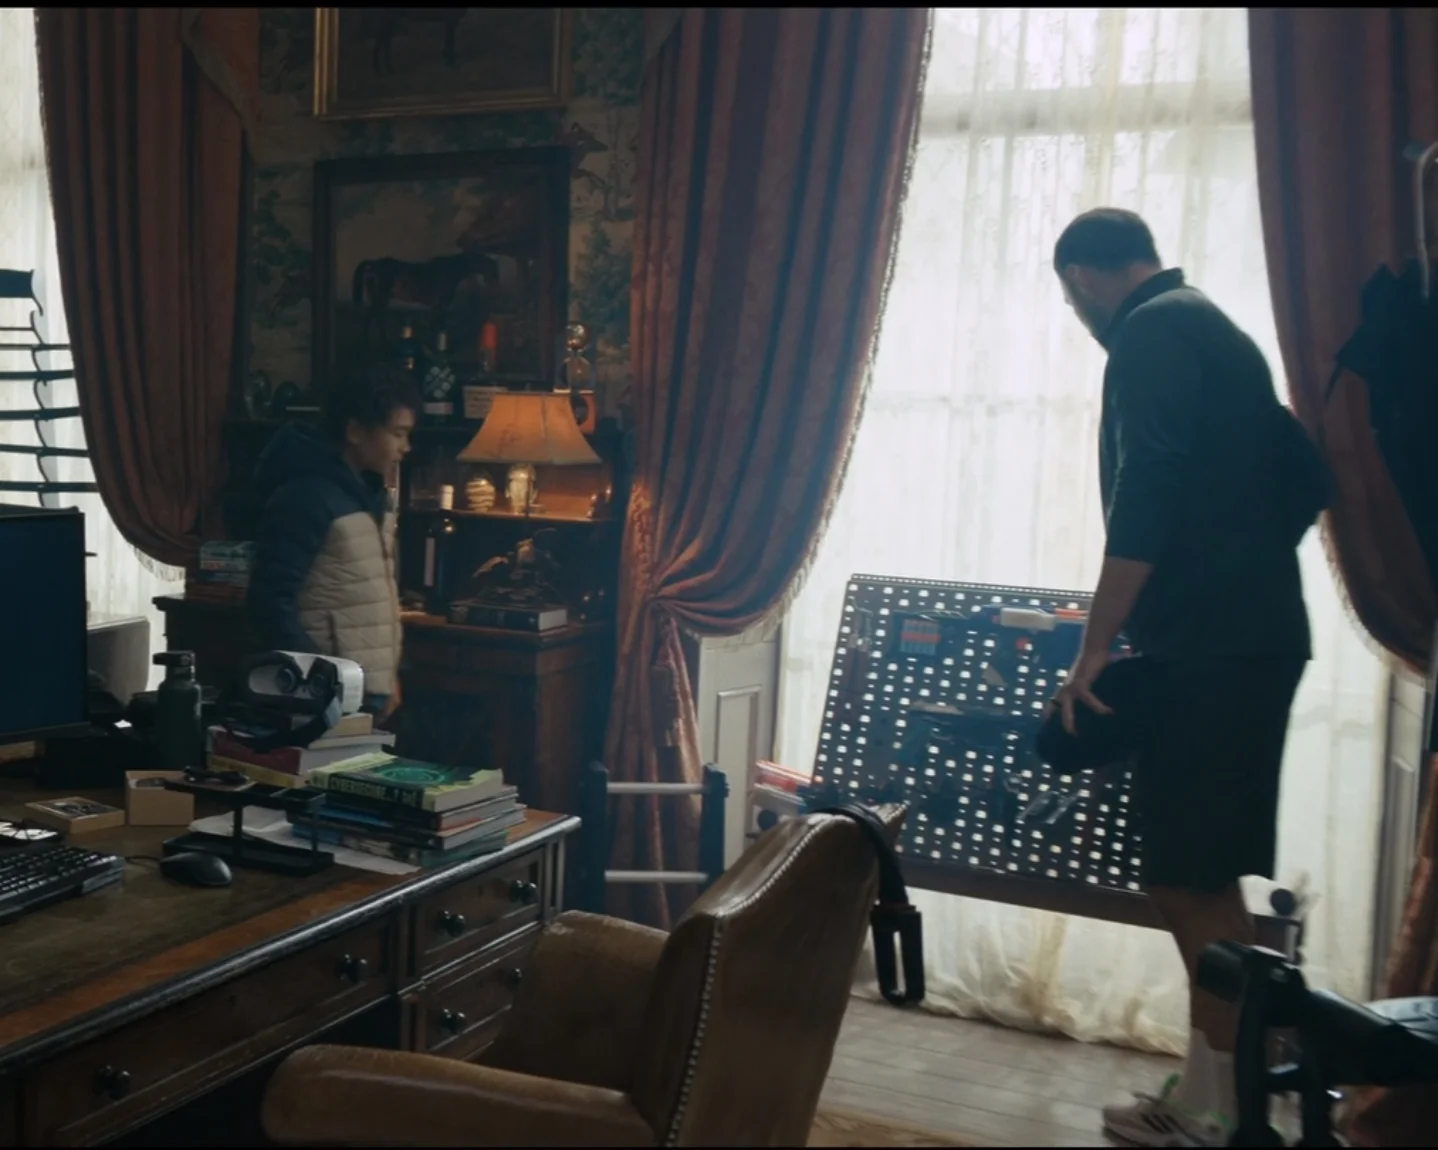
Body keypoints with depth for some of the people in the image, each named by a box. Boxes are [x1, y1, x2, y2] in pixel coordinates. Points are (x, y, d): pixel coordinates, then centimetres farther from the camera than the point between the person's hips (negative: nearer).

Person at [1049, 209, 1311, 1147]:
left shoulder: (1150, 334, -8)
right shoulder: (1211, 325, 22)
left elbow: (1146, 494, -20)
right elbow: (1286, 480, 25)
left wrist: (1095, 646, -20)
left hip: (1208, 646, -10)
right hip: (1247, 635, 10)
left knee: (1193, 877, -5)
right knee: (1198, 874, 13)